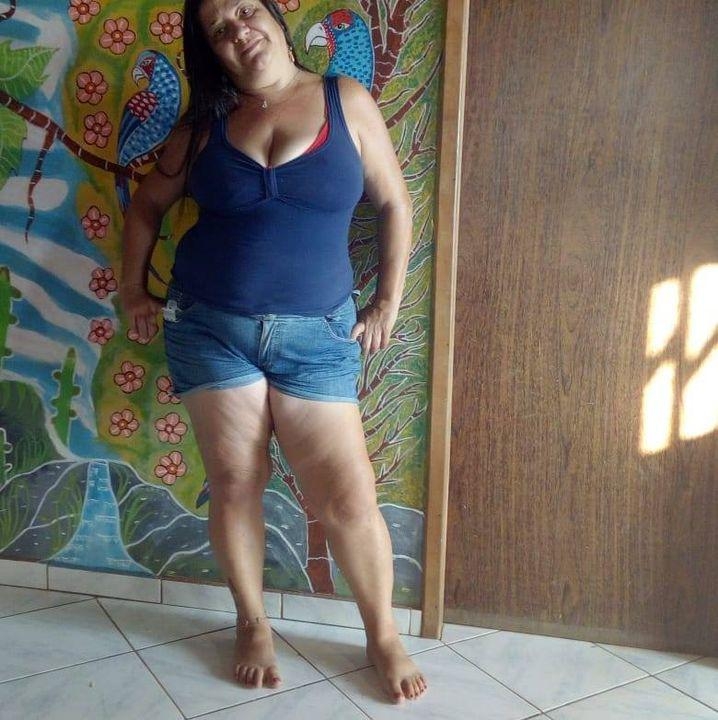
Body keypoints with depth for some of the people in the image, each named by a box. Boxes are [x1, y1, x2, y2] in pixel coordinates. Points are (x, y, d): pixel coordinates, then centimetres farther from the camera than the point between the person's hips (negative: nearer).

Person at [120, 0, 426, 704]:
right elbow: (147, 203, 18)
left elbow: (394, 205, 6)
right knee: (234, 486, 7)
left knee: (349, 497, -3)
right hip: (210, 328, 2)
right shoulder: (206, 122, 5)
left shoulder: (346, 101, 1)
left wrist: (387, 304, 4)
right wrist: (133, 290, 12)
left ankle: (383, 635, 21)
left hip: (315, 336, -1)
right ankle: (253, 624, 30)